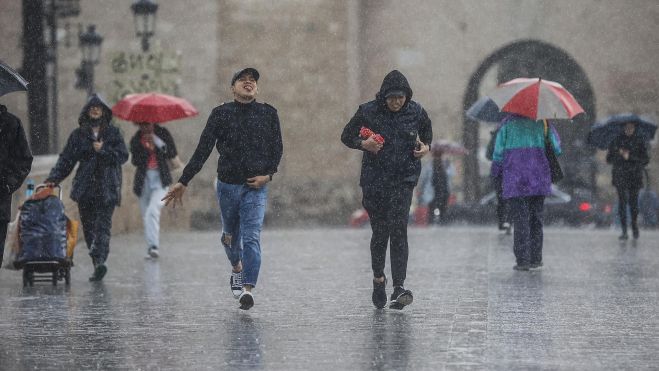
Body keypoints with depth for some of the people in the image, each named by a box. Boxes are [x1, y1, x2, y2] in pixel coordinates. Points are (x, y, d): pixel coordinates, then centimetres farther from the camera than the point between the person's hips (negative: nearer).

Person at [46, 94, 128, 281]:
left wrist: (103, 150, -11)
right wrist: (53, 179, -1)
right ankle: (99, 265, 9)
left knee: (102, 226, -14)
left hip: (107, 188, -3)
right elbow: (66, 159, 9)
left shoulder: (114, 133, 8)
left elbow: (123, 155, 2)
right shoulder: (78, 134, 11)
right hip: (85, 188, 3)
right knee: (88, 227, 3)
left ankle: (99, 261, -26)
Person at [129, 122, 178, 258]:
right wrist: (145, 148, -19)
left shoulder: (162, 133, 2)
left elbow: (172, 154, -6)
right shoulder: (136, 140, 4)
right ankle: (151, 247, 16)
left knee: (153, 210, -22)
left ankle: (153, 246, -28)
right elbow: (135, 161, -5)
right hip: (143, 180, 3)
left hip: (160, 179, -3)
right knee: (146, 216, 6)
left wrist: (157, 141, -15)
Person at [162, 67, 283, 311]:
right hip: (227, 185, 1)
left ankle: (248, 289, -24)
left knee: (251, 238, -15)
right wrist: (183, 182, -5)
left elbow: (277, 148, 9)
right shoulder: (220, 114, 2)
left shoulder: (268, 113, 4)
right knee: (231, 235, 17)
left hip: (256, 187, -1)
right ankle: (236, 269, 46)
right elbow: (202, 151, 0)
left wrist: (268, 174, -7)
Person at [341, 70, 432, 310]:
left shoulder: (415, 112, 1)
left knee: (398, 230, -14)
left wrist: (426, 146, 1)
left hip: (404, 179, 0)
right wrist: (363, 143, -15)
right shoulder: (368, 112, -5)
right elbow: (346, 136, 5)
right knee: (380, 231, 5)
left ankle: (399, 288, -18)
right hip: (375, 179, 0)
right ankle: (378, 278, 31)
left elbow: (427, 130, 21)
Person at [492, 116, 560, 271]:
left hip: (514, 177, -2)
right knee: (535, 217, 11)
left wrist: (496, 172, 11)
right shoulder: (541, 122, 7)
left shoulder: (508, 123, 4)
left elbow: (498, 151, 0)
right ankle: (535, 259, 10)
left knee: (520, 219, -2)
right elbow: (557, 149, 5)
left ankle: (522, 260, -8)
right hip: (538, 176, 2)